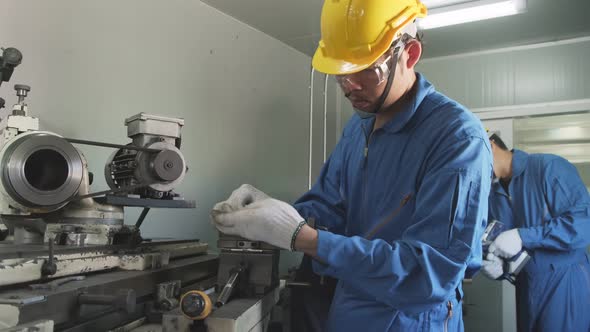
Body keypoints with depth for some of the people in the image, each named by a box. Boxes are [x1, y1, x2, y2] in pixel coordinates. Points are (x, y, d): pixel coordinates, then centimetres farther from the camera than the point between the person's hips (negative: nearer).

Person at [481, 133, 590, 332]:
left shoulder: (549, 167, -14)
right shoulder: (492, 195, 7)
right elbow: (495, 245, 11)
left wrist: (523, 236, -28)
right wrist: (494, 265, -11)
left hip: (565, 282, -6)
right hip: (526, 286, 7)